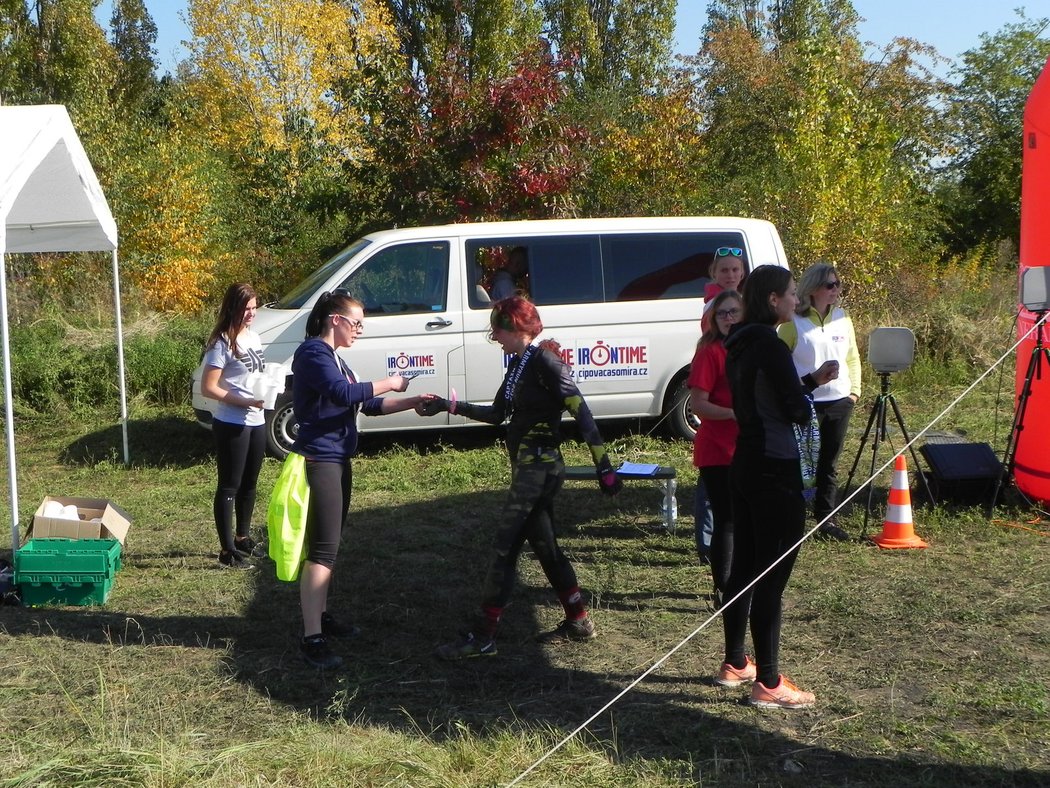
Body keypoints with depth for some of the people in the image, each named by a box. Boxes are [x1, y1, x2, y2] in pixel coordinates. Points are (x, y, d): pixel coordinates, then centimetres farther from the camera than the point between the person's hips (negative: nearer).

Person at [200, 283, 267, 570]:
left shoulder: (254, 338, 9)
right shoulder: (222, 343, -15)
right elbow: (208, 388, -17)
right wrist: (243, 402, -24)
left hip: (257, 422, 8)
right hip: (231, 425, -8)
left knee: (249, 484, 18)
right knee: (229, 486, -1)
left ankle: (243, 537, 34)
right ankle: (227, 551, 4)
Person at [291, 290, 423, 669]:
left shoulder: (333, 357, 18)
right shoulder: (313, 352, -12)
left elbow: (369, 405, 19)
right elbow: (343, 394, -28)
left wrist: (414, 401, 8)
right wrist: (388, 383, -16)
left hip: (338, 460, 10)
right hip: (319, 460, -10)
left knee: (329, 544, 16)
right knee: (322, 548, -13)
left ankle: (320, 614, 28)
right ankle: (312, 638, -13)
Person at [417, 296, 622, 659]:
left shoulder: (544, 361, -15)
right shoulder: (519, 364, 12)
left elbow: (581, 411, -18)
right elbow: (497, 414, 21)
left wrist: (603, 466, -20)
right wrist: (447, 406, 17)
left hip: (539, 469, -9)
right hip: (529, 469, 9)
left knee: (504, 549, -6)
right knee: (544, 546, 14)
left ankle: (482, 637, 0)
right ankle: (578, 622, 25)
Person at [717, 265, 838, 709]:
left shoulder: (739, 346, 11)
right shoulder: (770, 346, -18)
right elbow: (798, 412, -16)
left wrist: (811, 381, 15)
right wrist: (812, 388, 5)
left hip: (745, 466, 10)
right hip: (775, 471, -10)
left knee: (744, 567, 18)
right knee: (772, 577, -3)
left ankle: (735, 664, 29)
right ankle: (768, 684, 4)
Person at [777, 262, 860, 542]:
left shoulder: (842, 318, 8)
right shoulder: (794, 322, -7)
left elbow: (853, 357, 18)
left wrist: (854, 390, 10)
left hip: (839, 402, 5)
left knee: (829, 464, 11)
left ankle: (826, 519, 19)